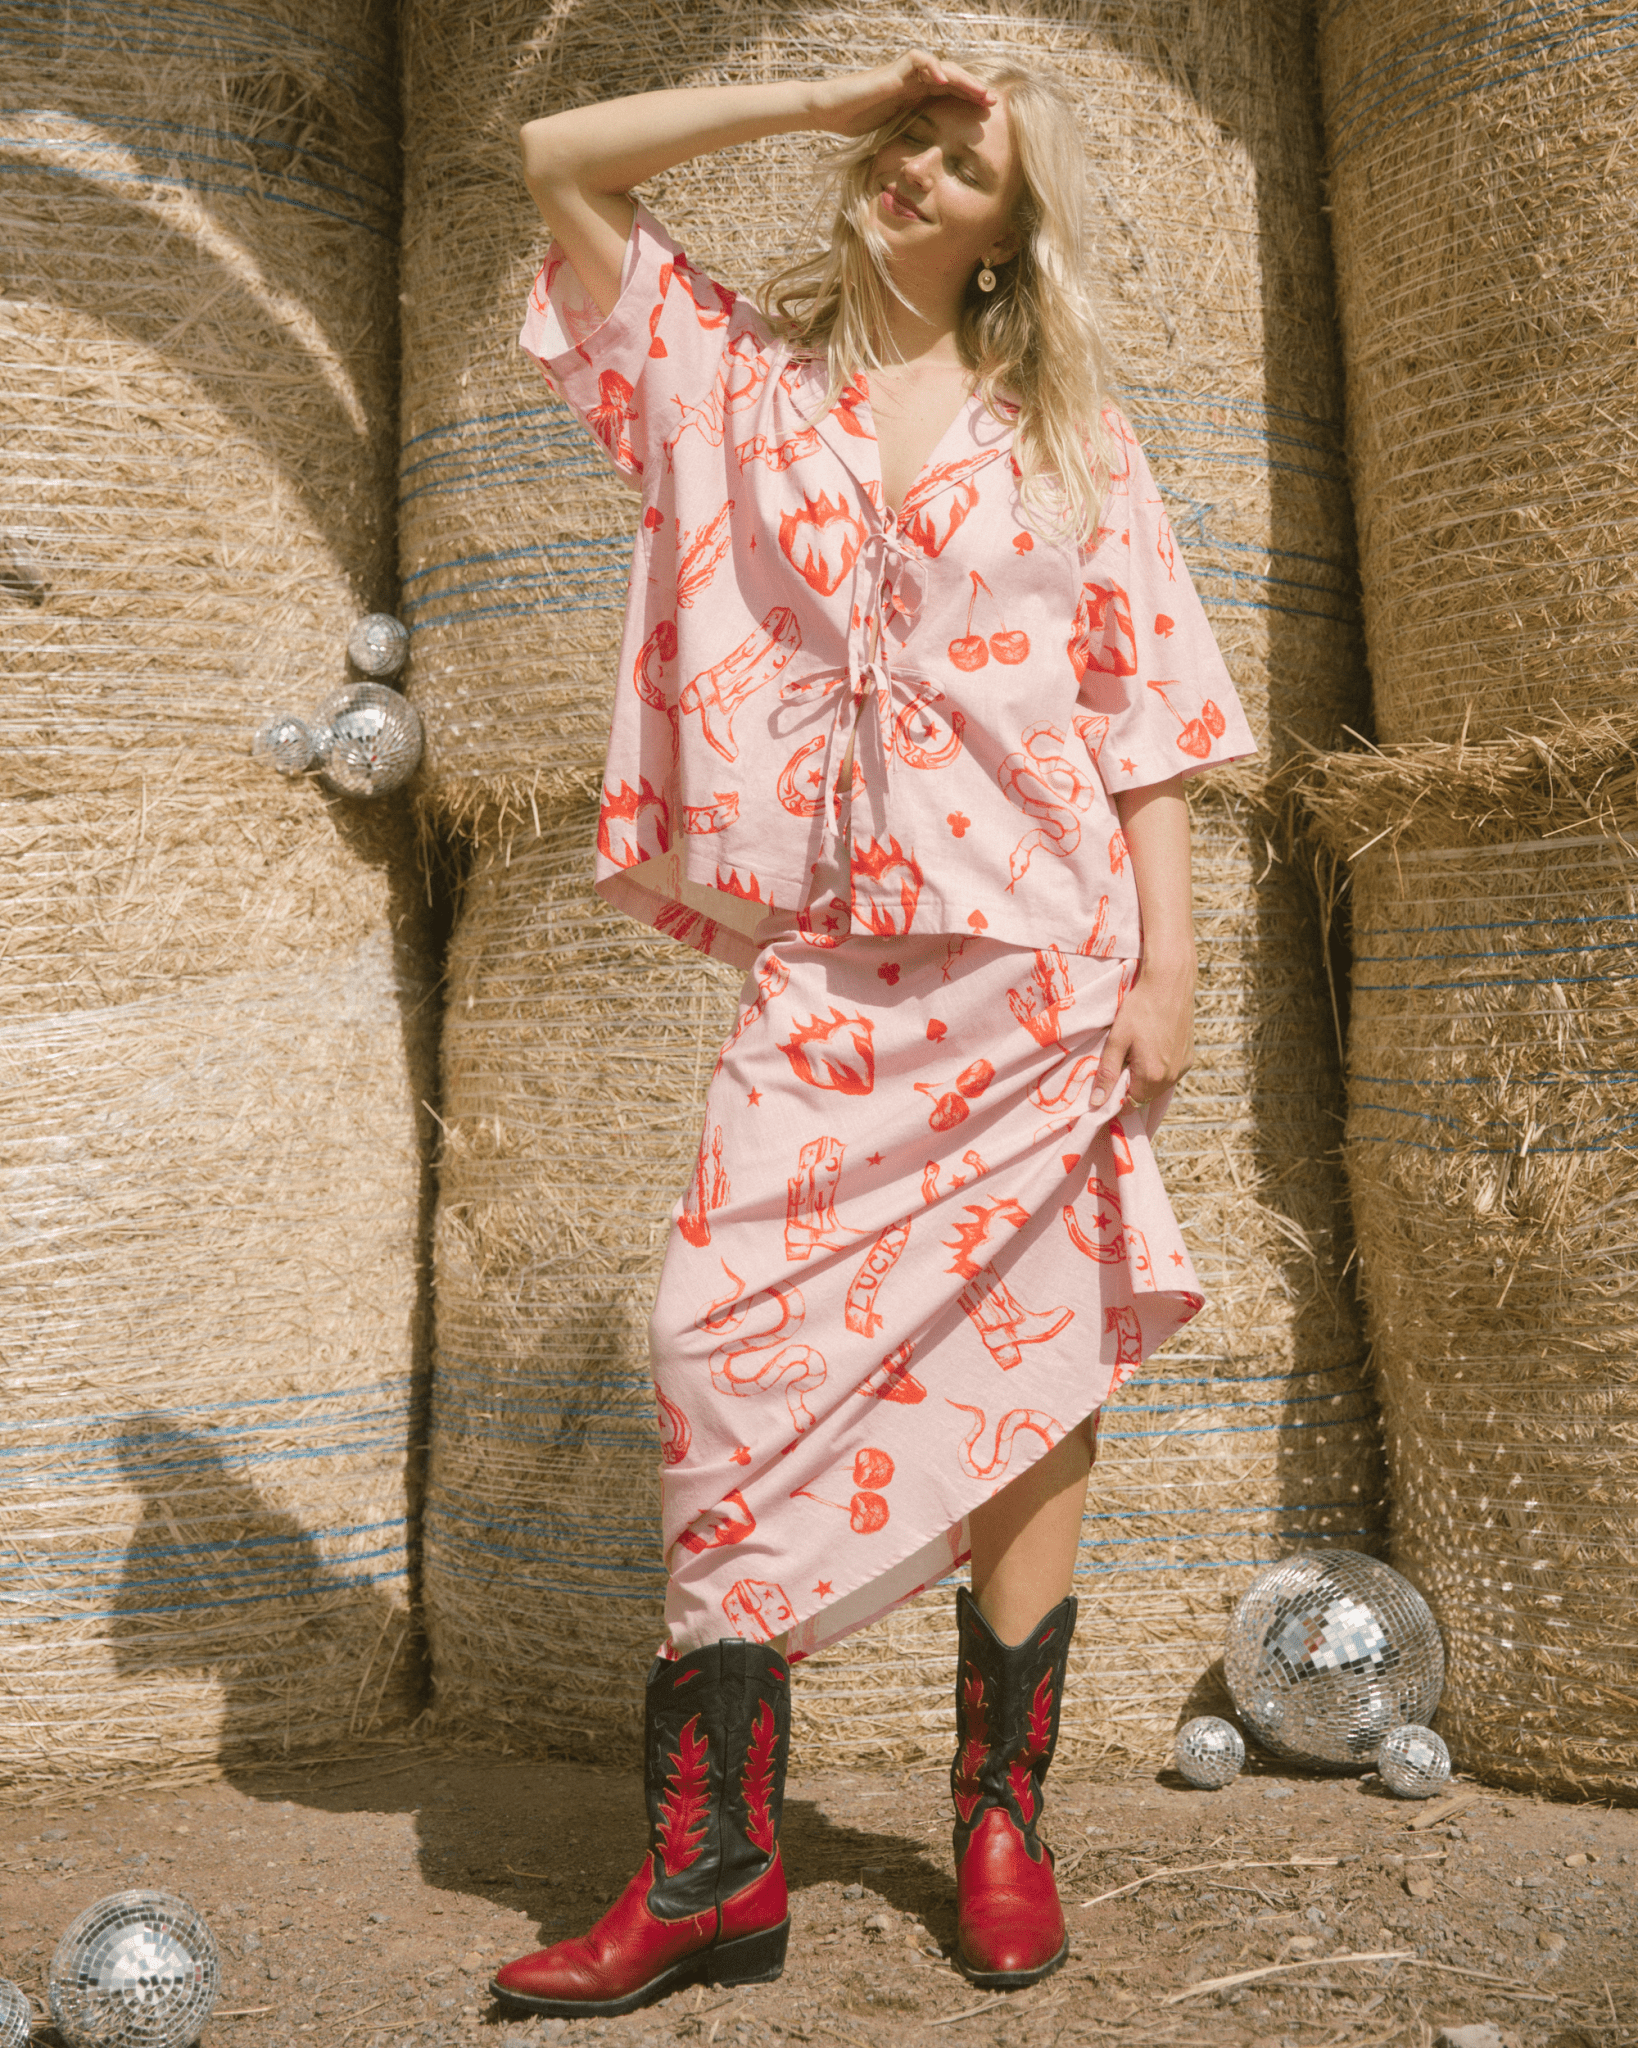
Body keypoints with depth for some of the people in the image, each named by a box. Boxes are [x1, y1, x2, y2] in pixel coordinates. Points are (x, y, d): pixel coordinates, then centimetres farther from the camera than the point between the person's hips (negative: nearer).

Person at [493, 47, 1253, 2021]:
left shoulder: (1066, 427, 9)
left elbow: (1143, 699, 6)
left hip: (1044, 944, 0)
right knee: (735, 1335, -10)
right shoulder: (740, 375, 12)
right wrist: (830, 92, 5)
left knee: (1030, 1344, 0)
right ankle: (712, 1859, -4)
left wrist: (1169, 958, -3)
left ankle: (1001, 1812, 13)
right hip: (830, 953, 1)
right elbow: (558, 154, 7)